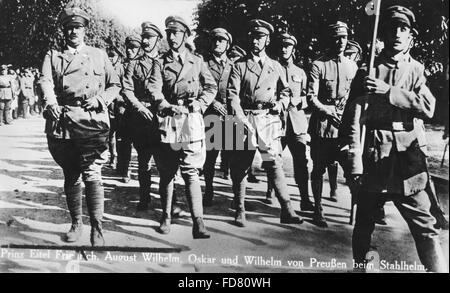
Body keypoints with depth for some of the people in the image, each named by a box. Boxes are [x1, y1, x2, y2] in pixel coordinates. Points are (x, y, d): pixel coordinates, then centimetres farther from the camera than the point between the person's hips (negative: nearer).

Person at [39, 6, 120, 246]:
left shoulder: (99, 55, 15)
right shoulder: (53, 56, 14)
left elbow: (115, 85, 15)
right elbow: (45, 81, -4)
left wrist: (99, 98, -5)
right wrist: (51, 103, -25)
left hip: (92, 121, -2)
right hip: (62, 121, 2)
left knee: (92, 174, -14)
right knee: (70, 176, 10)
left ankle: (97, 229, -11)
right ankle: (76, 224, 25)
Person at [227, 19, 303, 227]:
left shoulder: (276, 67, 15)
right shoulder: (239, 66, 7)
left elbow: (285, 91, 21)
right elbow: (232, 94, -4)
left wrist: (280, 104, -2)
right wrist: (240, 117, -18)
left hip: (269, 120, 1)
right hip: (245, 120, 0)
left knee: (274, 163, -6)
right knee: (239, 167, 3)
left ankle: (286, 211, -3)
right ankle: (240, 211, 15)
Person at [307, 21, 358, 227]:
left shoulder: (352, 66, 10)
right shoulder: (318, 65, -4)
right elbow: (311, 98, -9)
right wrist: (329, 113, -21)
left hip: (346, 125, 4)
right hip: (322, 124, -4)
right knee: (319, 167, 1)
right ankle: (318, 209, 11)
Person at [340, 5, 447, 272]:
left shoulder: (417, 70, 9)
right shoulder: (368, 71, 4)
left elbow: (428, 107, -7)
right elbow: (354, 117, -4)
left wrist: (388, 91, -17)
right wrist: (353, 160, -13)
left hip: (409, 156, 1)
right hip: (374, 156, 0)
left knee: (424, 225, -2)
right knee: (364, 221, 10)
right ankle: (361, 265, 28)